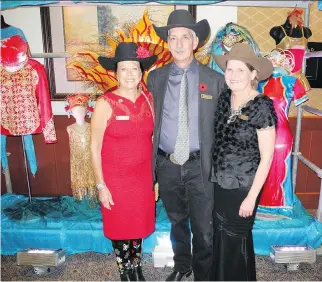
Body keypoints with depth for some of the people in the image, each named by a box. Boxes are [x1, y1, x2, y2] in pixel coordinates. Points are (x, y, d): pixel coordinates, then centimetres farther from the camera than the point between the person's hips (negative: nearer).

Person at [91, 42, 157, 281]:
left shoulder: (148, 99, -1)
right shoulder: (105, 103, -13)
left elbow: (153, 138, 7)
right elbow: (95, 147, -10)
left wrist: (157, 175, 7)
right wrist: (101, 185, -10)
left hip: (144, 176, 4)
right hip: (115, 179, -3)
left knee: (139, 224, 19)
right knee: (120, 227, 13)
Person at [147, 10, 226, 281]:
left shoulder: (215, 80, -3)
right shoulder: (155, 78, 2)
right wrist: (150, 160, 2)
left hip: (200, 166, -2)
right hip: (167, 165, 2)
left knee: (203, 227, 9)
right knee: (177, 221, 22)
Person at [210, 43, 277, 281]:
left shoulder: (262, 107, -19)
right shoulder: (224, 98, -1)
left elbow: (266, 156, -15)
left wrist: (252, 196, -14)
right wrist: (215, 175, 7)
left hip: (244, 186, -5)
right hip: (220, 182, 6)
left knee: (236, 240, 13)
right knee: (220, 236, 21)